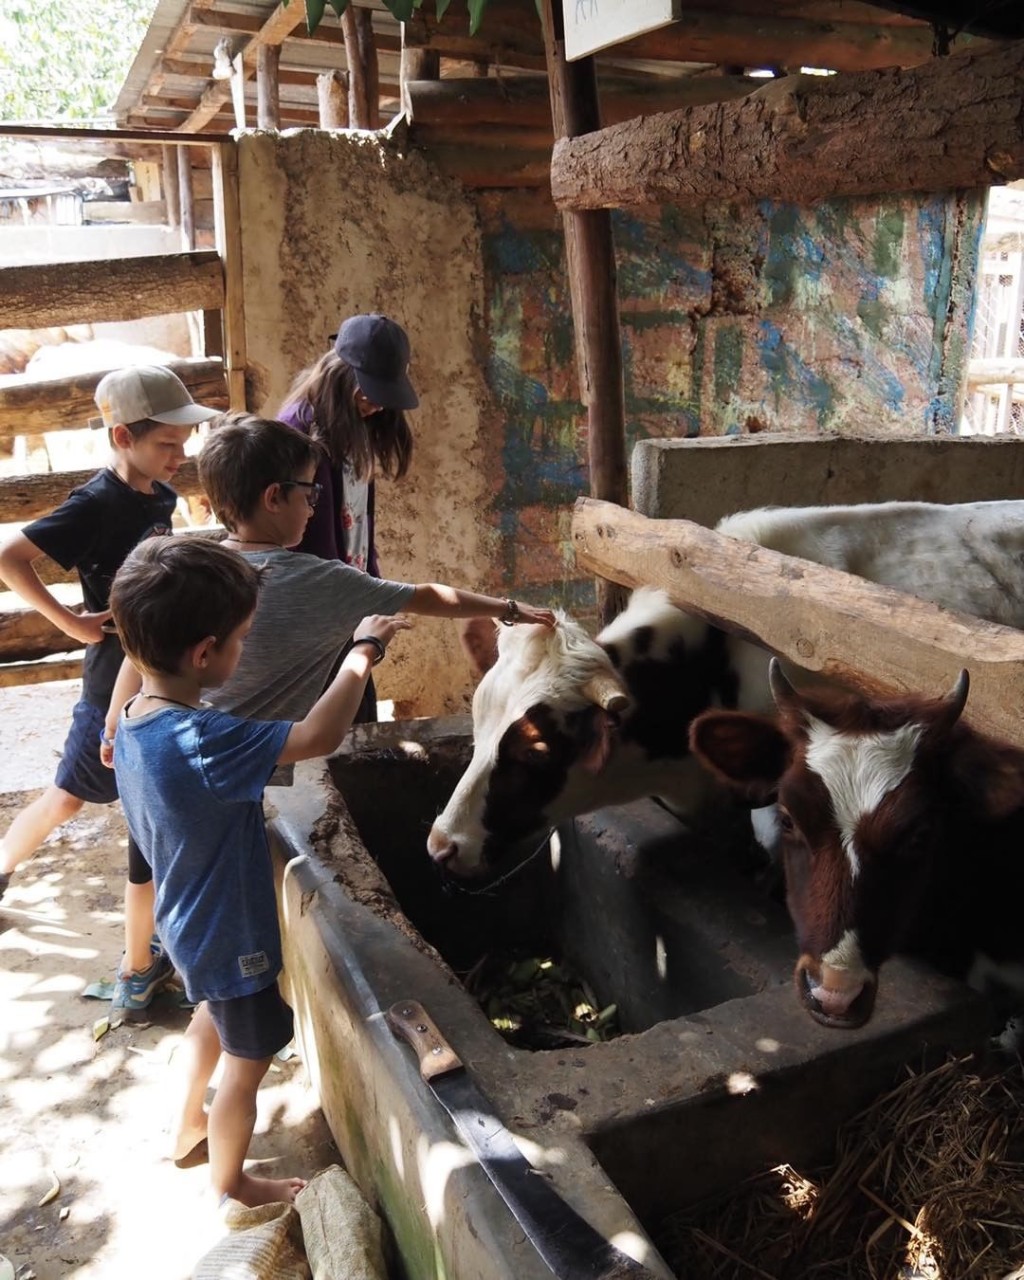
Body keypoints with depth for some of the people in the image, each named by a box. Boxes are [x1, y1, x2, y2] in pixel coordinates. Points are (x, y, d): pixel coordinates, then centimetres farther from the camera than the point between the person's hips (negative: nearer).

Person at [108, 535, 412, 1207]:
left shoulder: (137, 723, -7)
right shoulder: (200, 740, -37)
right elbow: (319, 736, -38)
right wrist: (364, 651, -27)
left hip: (191, 923, 9)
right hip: (230, 934, -9)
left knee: (213, 1018, 34)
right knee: (247, 1066, 15)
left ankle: (189, 1125, 55)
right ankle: (230, 1184, 38)